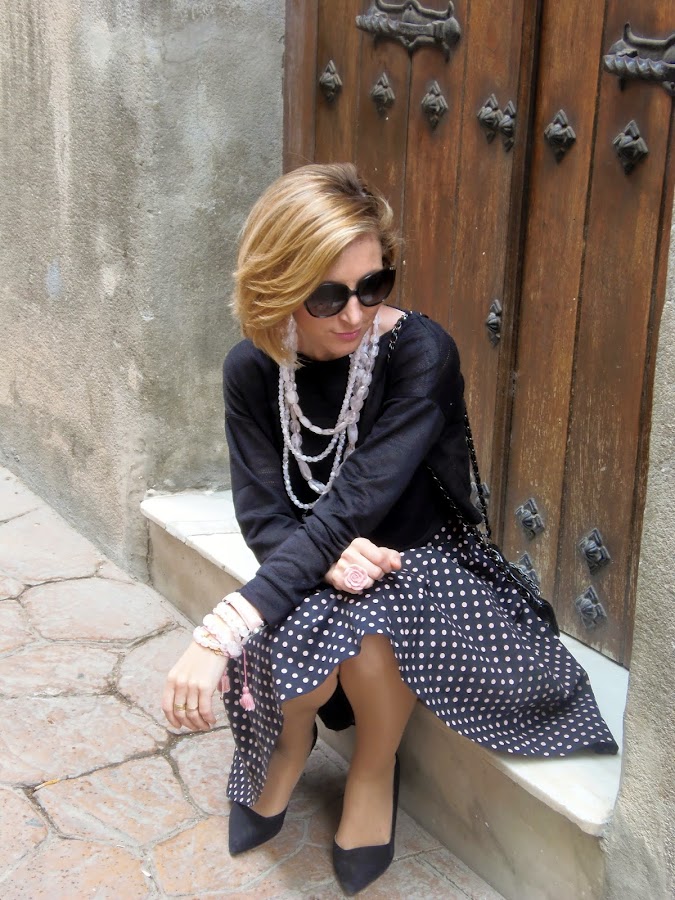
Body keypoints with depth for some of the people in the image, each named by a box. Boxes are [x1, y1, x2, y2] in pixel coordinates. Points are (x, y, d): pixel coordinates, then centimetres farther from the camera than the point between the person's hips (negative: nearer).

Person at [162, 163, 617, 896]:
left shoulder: (420, 352, -24)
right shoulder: (252, 369, -11)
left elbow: (356, 499, -34)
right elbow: (263, 513, -11)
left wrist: (222, 632, -42)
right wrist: (327, 555, -37)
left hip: (423, 559, -2)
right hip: (309, 566, 2)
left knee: (362, 628, -36)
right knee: (301, 656, -33)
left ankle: (375, 768, -2)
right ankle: (291, 742, 5)